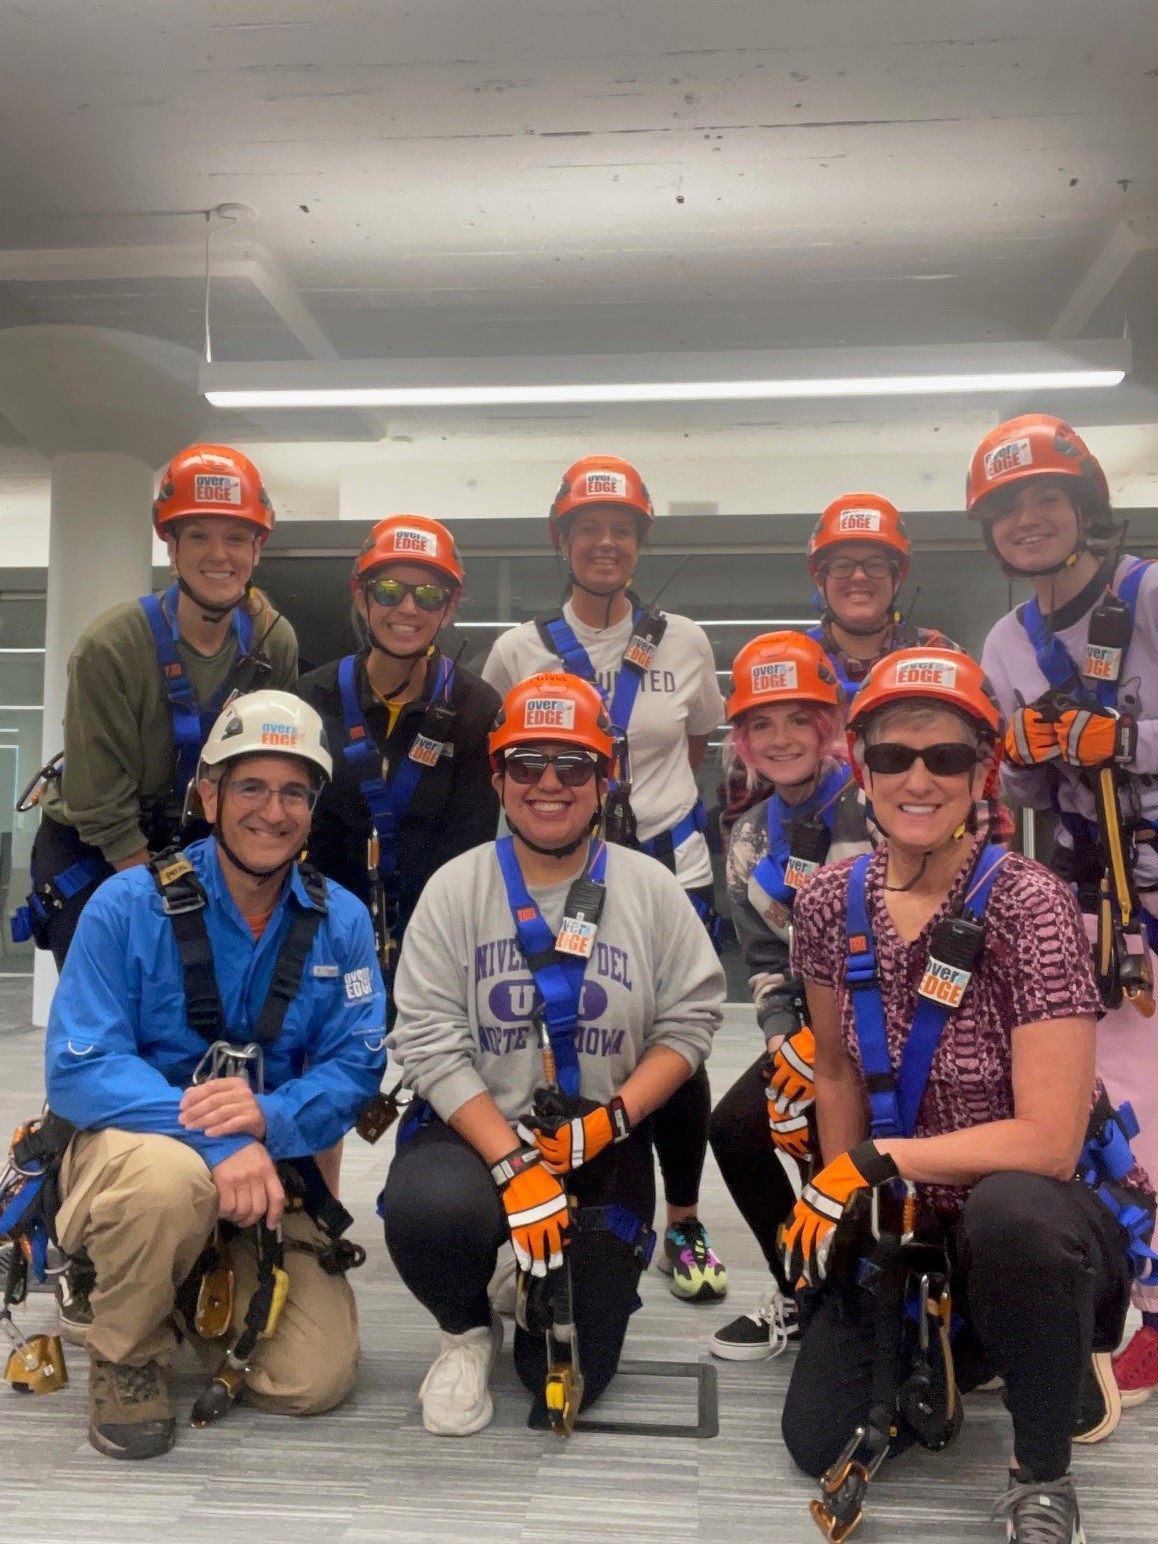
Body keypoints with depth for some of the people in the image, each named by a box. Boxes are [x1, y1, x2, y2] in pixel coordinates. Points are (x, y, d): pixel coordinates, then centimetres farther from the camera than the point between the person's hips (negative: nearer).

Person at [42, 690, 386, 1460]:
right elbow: (79, 1071, -20)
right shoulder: (128, 905, -15)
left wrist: (269, 1118, -29)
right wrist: (217, 1140, -34)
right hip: (130, 1151, -3)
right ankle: (127, 1353, -6)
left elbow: (356, 1069, -7)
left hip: (269, 1168, 3)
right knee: (169, 1175, -38)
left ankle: (207, 1293, 24)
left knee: (317, 1378, -7)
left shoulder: (341, 920, -6)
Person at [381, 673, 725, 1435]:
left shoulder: (651, 889, -1)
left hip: (604, 1147, 1)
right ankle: (469, 1328, 2)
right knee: (427, 1211, -35)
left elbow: (690, 1021, -3)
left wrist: (609, 1121, -17)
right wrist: (514, 1165, -21)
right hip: (475, 1131, 0)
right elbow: (431, 1041, -11)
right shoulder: (455, 889, -5)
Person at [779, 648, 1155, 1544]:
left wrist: (875, 1160, -23)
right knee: (821, 1441, -1)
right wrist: (840, 1198, 1)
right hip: (913, 1226, 5)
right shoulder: (830, 905, -8)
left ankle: (1044, 1468, -9)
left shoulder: (1027, 905, -23)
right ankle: (951, 1352, 29)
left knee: (1007, 1214, -39)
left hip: (1048, 1220, -4)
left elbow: (1048, 1140, -27)